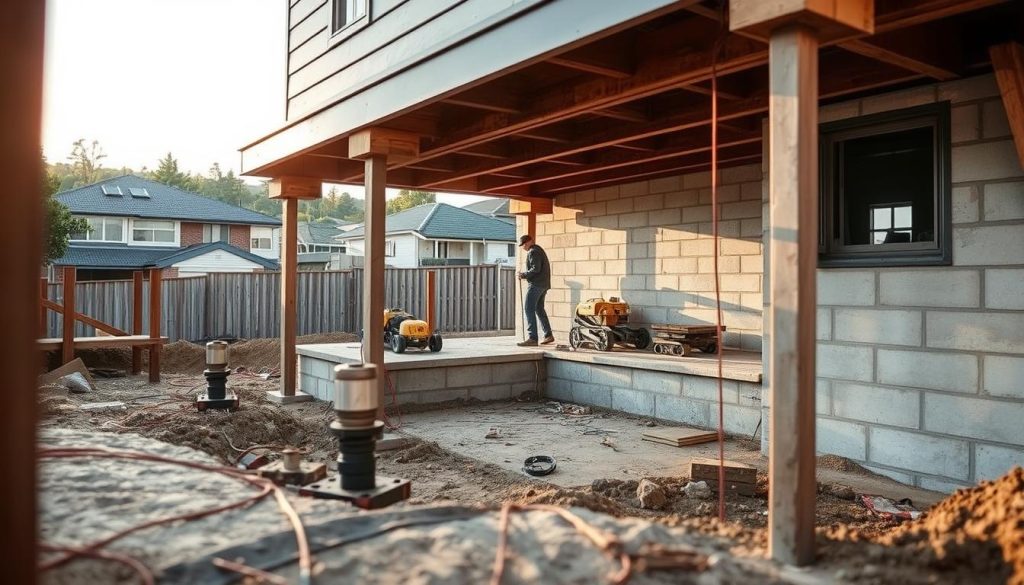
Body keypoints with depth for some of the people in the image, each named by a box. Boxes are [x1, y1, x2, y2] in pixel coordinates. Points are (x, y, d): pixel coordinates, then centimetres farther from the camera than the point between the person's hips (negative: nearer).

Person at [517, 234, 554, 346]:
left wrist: (524, 275, -10)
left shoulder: (533, 252, -10)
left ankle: (532, 338, -16)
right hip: (544, 284, 10)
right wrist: (525, 275, 13)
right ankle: (548, 335, 21)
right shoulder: (539, 250, 21)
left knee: (529, 309, -10)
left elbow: (535, 269, -20)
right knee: (539, 309, 18)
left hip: (536, 284, -10)